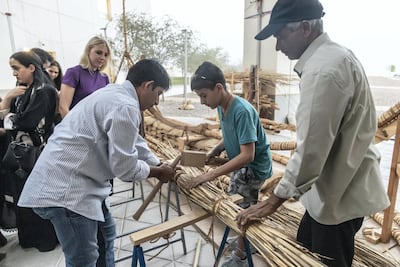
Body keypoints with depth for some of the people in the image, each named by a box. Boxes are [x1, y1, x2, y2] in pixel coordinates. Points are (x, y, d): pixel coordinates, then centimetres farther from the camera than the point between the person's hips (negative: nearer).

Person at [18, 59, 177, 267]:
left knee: (105, 234, 22)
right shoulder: (125, 107, -22)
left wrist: (160, 166, 20)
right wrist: (158, 172, -1)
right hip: (65, 189, -11)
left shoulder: (116, 94, 12)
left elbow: (134, 143, 20)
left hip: (68, 181, 11)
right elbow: (124, 167, -18)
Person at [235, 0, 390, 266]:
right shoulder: (334, 56, 8)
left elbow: (312, 147, -28)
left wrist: (274, 200, -19)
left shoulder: (324, 69, -26)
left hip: (341, 193, -10)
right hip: (338, 183, 10)